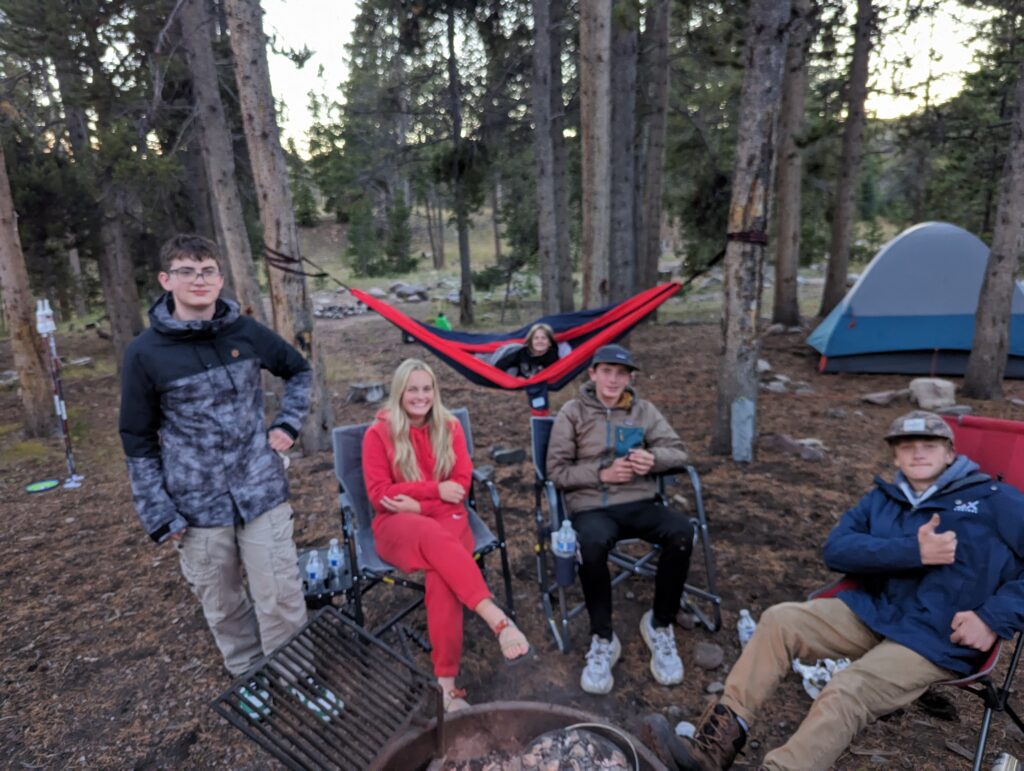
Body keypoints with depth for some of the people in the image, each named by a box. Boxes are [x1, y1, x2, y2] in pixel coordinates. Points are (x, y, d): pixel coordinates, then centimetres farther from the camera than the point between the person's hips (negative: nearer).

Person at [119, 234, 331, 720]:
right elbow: (138, 441, -2)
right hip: (197, 505, 0)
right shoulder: (145, 353, -8)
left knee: (281, 598, 5)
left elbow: (299, 371, 15)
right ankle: (250, 679, 39)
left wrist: (287, 424, 3)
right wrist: (159, 515, -3)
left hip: (261, 491, 1)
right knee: (223, 607, 15)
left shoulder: (247, 332, -3)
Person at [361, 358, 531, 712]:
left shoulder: (450, 427, 6)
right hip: (398, 524, -1)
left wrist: (418, 502, -12)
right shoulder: (378, 434, -1)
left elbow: (462, 483, 3)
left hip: (446, 518, 2)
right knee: (434, 536, -38)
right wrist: (435, 488, -13)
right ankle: (498, 619, -43)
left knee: (441, 573, -32)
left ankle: (447, 680, -27)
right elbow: (379, 495, -5)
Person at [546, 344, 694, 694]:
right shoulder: (573, 413, 4)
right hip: (591, 507, -3)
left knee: (682, 532, -27)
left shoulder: (644, 410, 13)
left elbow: (678, 451, 10)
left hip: (639, 503, 3)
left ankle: (660, 625, -3)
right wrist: (602, 474, -13)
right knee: (592, 545, -37)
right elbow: (557, 471, 0)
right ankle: (602, 639, -12)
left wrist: (653, 459, -13)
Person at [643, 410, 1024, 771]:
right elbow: (836, 549, -2)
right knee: (780, 619, -14)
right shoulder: (882, 498, 14)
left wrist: (993, 618, -15)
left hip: (939, 637, -5)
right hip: (873, 612, 5)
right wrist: (913, 551, -16)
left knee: (846, 693, -28)